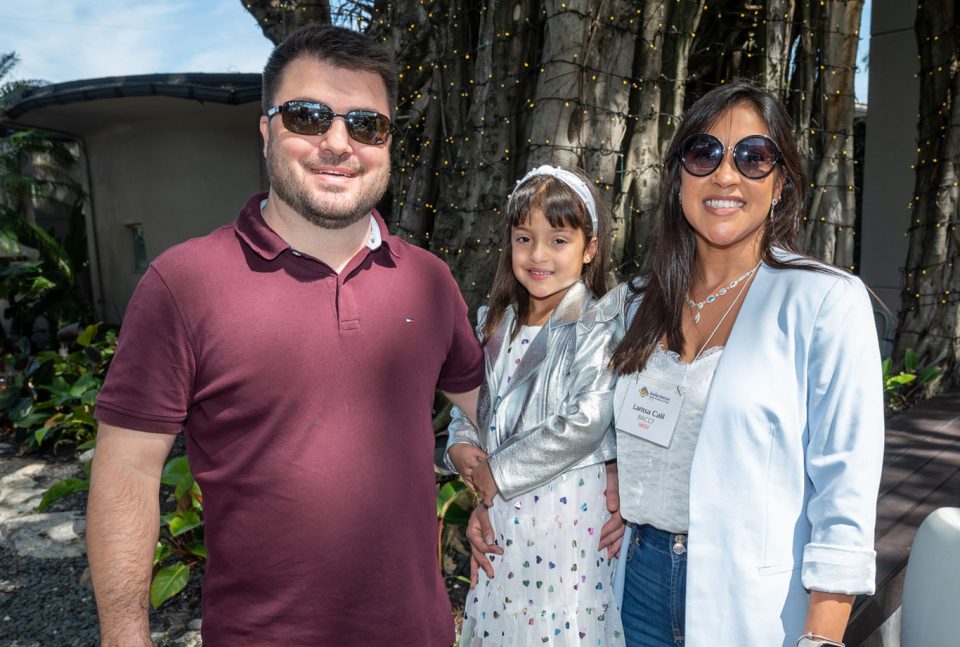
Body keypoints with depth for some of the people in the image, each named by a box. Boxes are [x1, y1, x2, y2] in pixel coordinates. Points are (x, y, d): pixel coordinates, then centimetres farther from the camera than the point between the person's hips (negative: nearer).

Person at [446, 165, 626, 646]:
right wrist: (461, 445, -4)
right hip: (499, 507, 6)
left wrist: (499, 471, -16)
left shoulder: (599, 330, -13)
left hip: (568, 510, -6)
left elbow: (584, 425, -23)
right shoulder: (497, 323, 6)